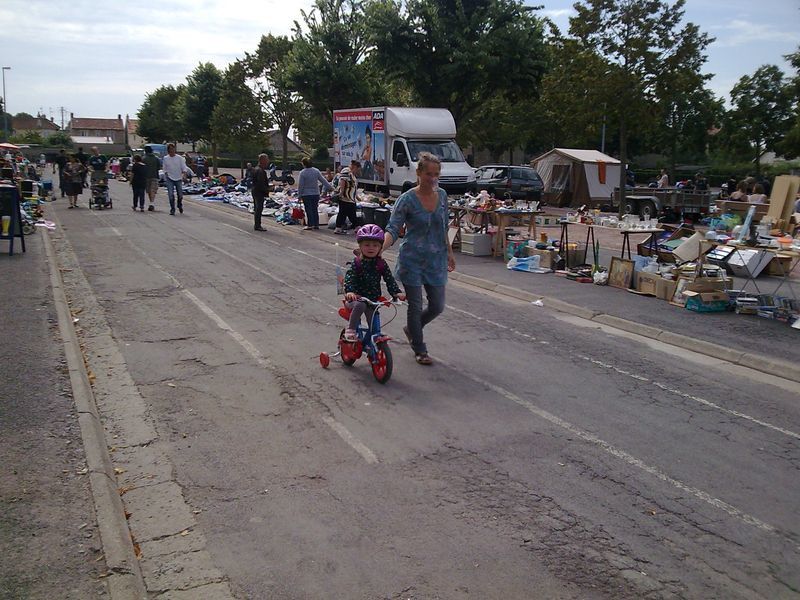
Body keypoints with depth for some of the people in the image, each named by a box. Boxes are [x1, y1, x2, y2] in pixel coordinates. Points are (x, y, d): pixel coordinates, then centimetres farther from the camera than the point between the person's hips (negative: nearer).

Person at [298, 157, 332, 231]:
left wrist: (300, 195, -2)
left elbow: (300, 185, -10)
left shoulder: (302, 173, -13)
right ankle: (316, 224, 15)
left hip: (306, 194, -5)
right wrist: (330, 187, 14)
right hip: (316, 193, 5)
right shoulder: (316, 171, 1)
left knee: (309, 210, -1)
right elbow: (323, 180, 5)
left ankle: (310, 225, -2)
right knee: (315, 209, 12)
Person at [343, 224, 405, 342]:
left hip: (373, 299, 3)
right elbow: (349, 277, -19)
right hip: (357, 297, -3)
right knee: (360, 305, -37)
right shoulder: (357, 263, -8)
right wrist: (349, 291, -38)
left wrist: (396, 292, -19)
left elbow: (390, 279, -2)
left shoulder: (381, 264, 0)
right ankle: (350, 329, -21)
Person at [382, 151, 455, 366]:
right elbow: (392, 229, -15)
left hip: (436, 259, 5)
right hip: (412, 260, -5)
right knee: (415, 306, 4)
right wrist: (380, 248, -32)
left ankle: (411, 329, 38)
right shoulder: (407, 199, -12)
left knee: (437, 306, 9)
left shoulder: (442, 195, 4)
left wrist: (449, 252, 20)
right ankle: (420, 350, 22)